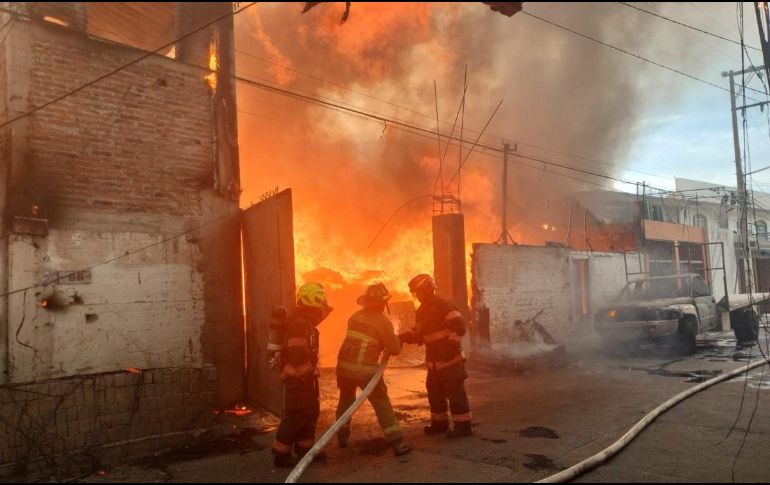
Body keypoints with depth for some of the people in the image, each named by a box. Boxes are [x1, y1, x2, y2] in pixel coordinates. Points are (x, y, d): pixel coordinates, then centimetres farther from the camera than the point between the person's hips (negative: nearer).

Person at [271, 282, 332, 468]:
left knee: (311, 411, 15)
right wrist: (307, 375, -21)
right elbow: (297, 354, -26)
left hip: (305, 376, 11)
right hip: (298, 377, -10)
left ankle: (304, 447, 25)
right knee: (297, 414, -6)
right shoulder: (299, 323, -20)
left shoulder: (306, 322, 14)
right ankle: (281, 454, 3)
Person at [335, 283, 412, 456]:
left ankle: (343, 437, 34)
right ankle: (397, 443, 1)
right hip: (366, 369, -5)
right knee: (382, 405, 3)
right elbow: (394, 350, -5)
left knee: (346, 401, 25)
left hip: (345, 365, 5)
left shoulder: (355, 316, 10)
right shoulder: (382, 321, -7)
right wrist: (396, 340, 16)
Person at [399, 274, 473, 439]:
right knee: (434, 390, 15)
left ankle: (463, 425, 2)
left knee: (454, 391, -5)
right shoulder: (422, 311, 12)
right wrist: (402, 337, 2)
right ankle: (439, 422, 27)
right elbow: (418, 334, 15)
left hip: (450, 358, -9)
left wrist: (452, 344, -27)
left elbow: (459, 325, -22)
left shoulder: (441, 305, -15)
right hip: (434, 359, 9)